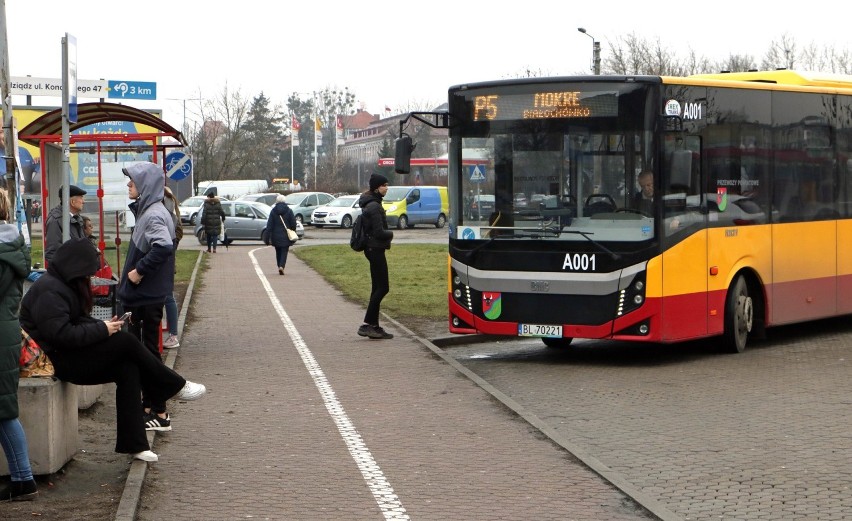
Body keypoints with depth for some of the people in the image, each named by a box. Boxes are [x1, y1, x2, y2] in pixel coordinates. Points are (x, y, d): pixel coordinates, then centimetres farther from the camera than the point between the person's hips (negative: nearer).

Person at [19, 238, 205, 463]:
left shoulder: (63, 284, 17)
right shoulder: (48, 291, -18)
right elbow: (61, 334, -26)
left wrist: (102, 325, 0)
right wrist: (102, 329, -19)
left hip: (71, 355, 10)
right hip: (57, 360, -10)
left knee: (127, 368, -9)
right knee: (126, 341, -18)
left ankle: (134, 444, -10)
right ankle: (175, 386, -1)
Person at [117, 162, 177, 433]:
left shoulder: (154, 215, -18)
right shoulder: (146, 210, 13)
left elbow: (163, 247, -34)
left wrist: (139, 271, -25)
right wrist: (135, 272, 11)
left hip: (148, 296, -10)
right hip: (143, 294, 10)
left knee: (148, 352, -3)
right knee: (142, 350, 16)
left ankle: (159, 413, 3)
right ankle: (149, 406, 24)